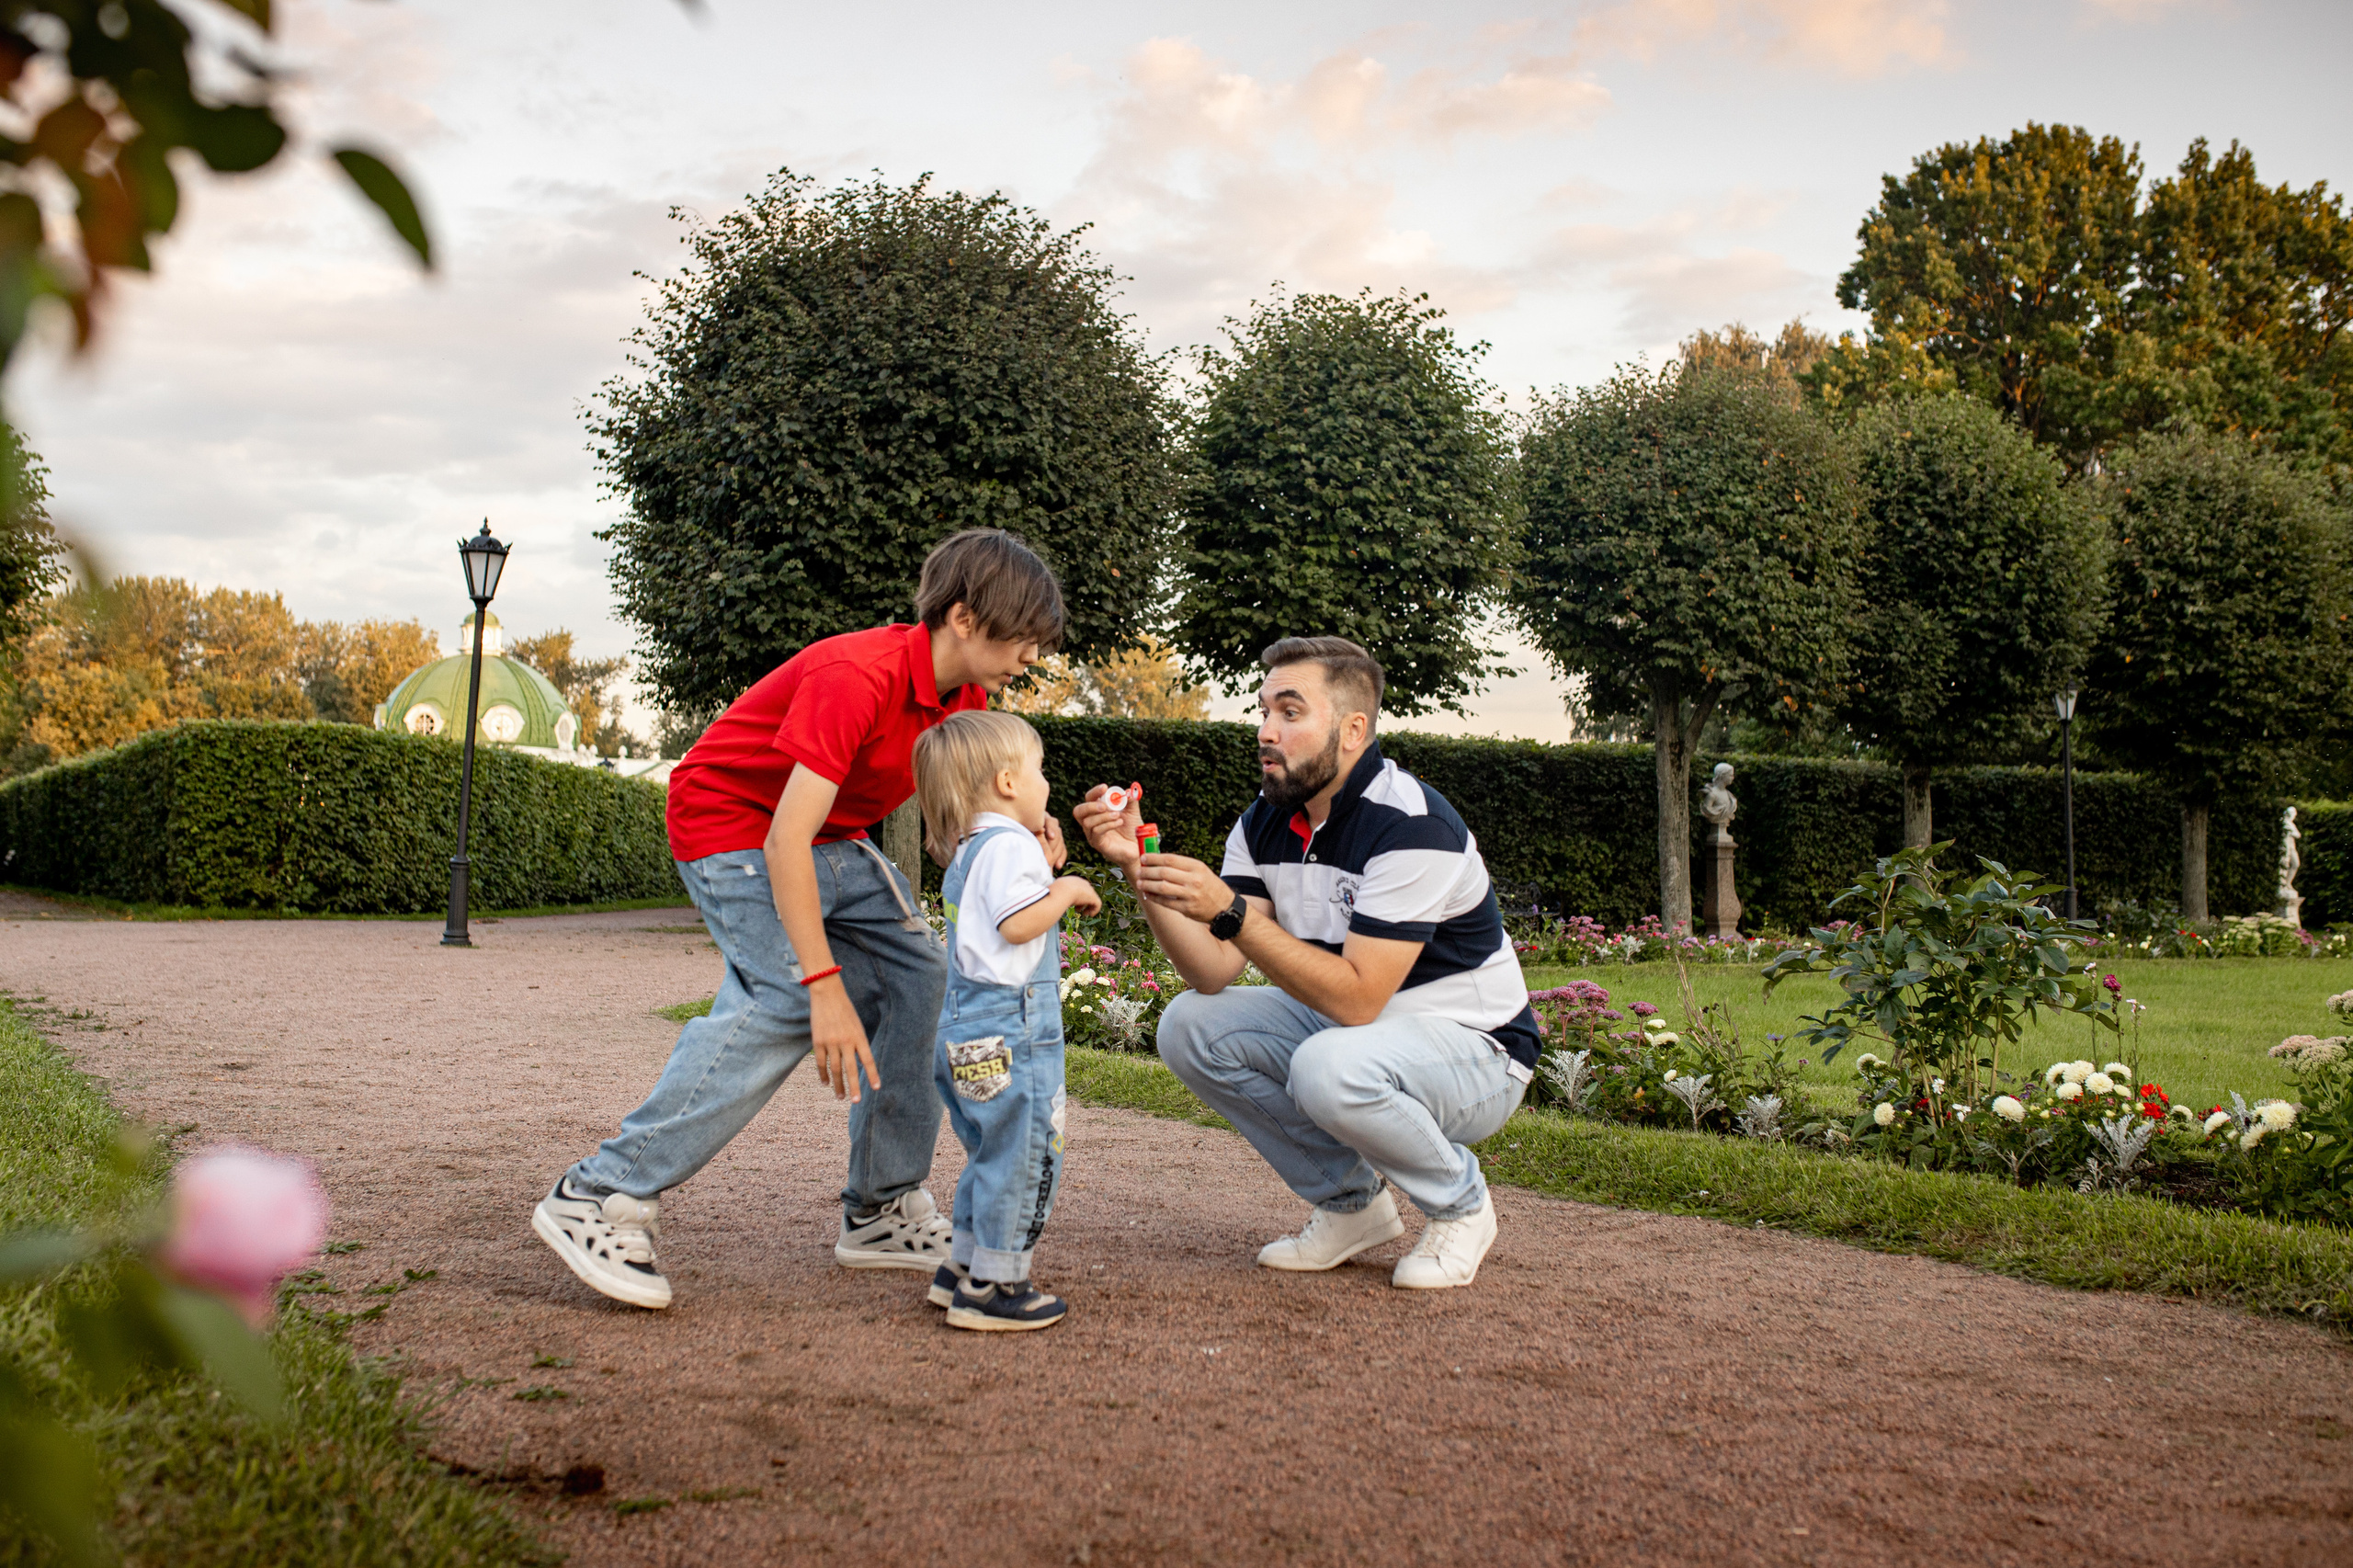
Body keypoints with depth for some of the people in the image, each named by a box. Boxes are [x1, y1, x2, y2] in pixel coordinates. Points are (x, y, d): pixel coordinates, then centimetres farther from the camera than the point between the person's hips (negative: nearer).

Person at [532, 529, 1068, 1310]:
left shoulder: (963, 694, -2)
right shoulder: (857, 679, -31)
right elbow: (787, 838, -35)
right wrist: (826, 985, -40)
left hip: (831, 837, 9)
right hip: (734, 826, -9)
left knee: (917, 979, 1)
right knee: (787, 1001, -26)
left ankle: (882, 1213, 9)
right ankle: (602, 1197, -23)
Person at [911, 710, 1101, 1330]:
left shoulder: (969, 852, 19)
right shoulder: (1009, 844, -13)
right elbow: (1018, 924, -24)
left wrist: (1042, 861, 20)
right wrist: (1067, 889, -10)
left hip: (967, 1028, 11)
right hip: (1009, 1027, -11)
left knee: (992, 1152, 20)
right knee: (1024, 1154, -4)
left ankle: (962, 1268, 25)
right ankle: (993, 1287, -1)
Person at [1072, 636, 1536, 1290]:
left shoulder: (1413, 826, -25)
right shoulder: (1266, 823, -1)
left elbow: (1356, 998, -31)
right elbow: (1213, 971, -8)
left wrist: (1230, 910, -36)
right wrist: (1138, 869, -20)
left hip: (1471, 1046, -7)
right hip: (1349, 1026, 8)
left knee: (1332, 1067, -37)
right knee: (1189, 1025, -9)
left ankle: (1459, 1205, -5)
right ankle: (1351, 1201, 5)